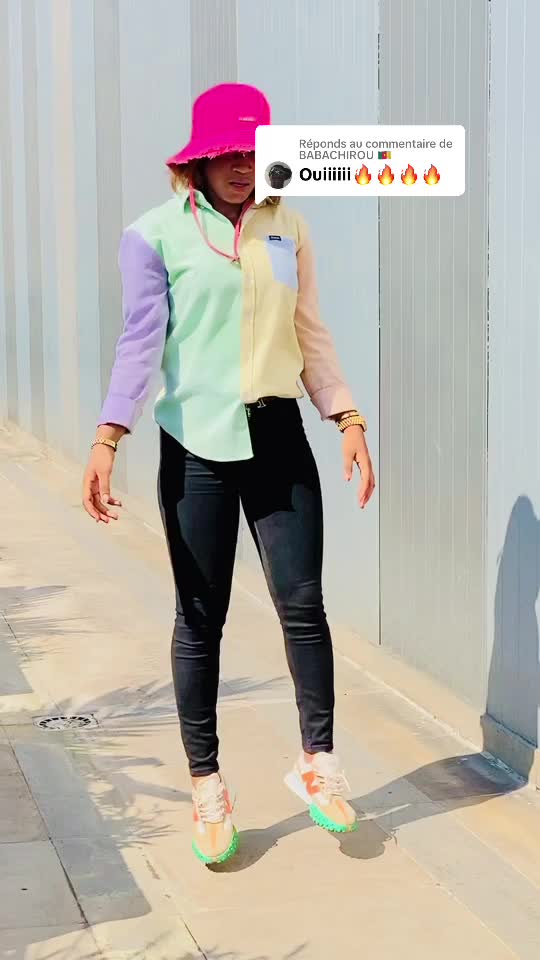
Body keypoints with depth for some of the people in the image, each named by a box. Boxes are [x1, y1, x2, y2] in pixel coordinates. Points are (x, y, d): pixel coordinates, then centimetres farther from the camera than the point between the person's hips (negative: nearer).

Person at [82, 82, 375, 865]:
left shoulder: (288, 229, 9)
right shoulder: (157, 234, -2)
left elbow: (311, 335, 12)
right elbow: (142, 340, -7)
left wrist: (348, 419, 3)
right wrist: (108, 437, -17)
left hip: (277, 440, 3)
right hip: (197, 448, -3)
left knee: (302, 604, 1)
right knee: (201, 620, 4)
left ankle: (319, 763, 17)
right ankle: (208, 787, 15)